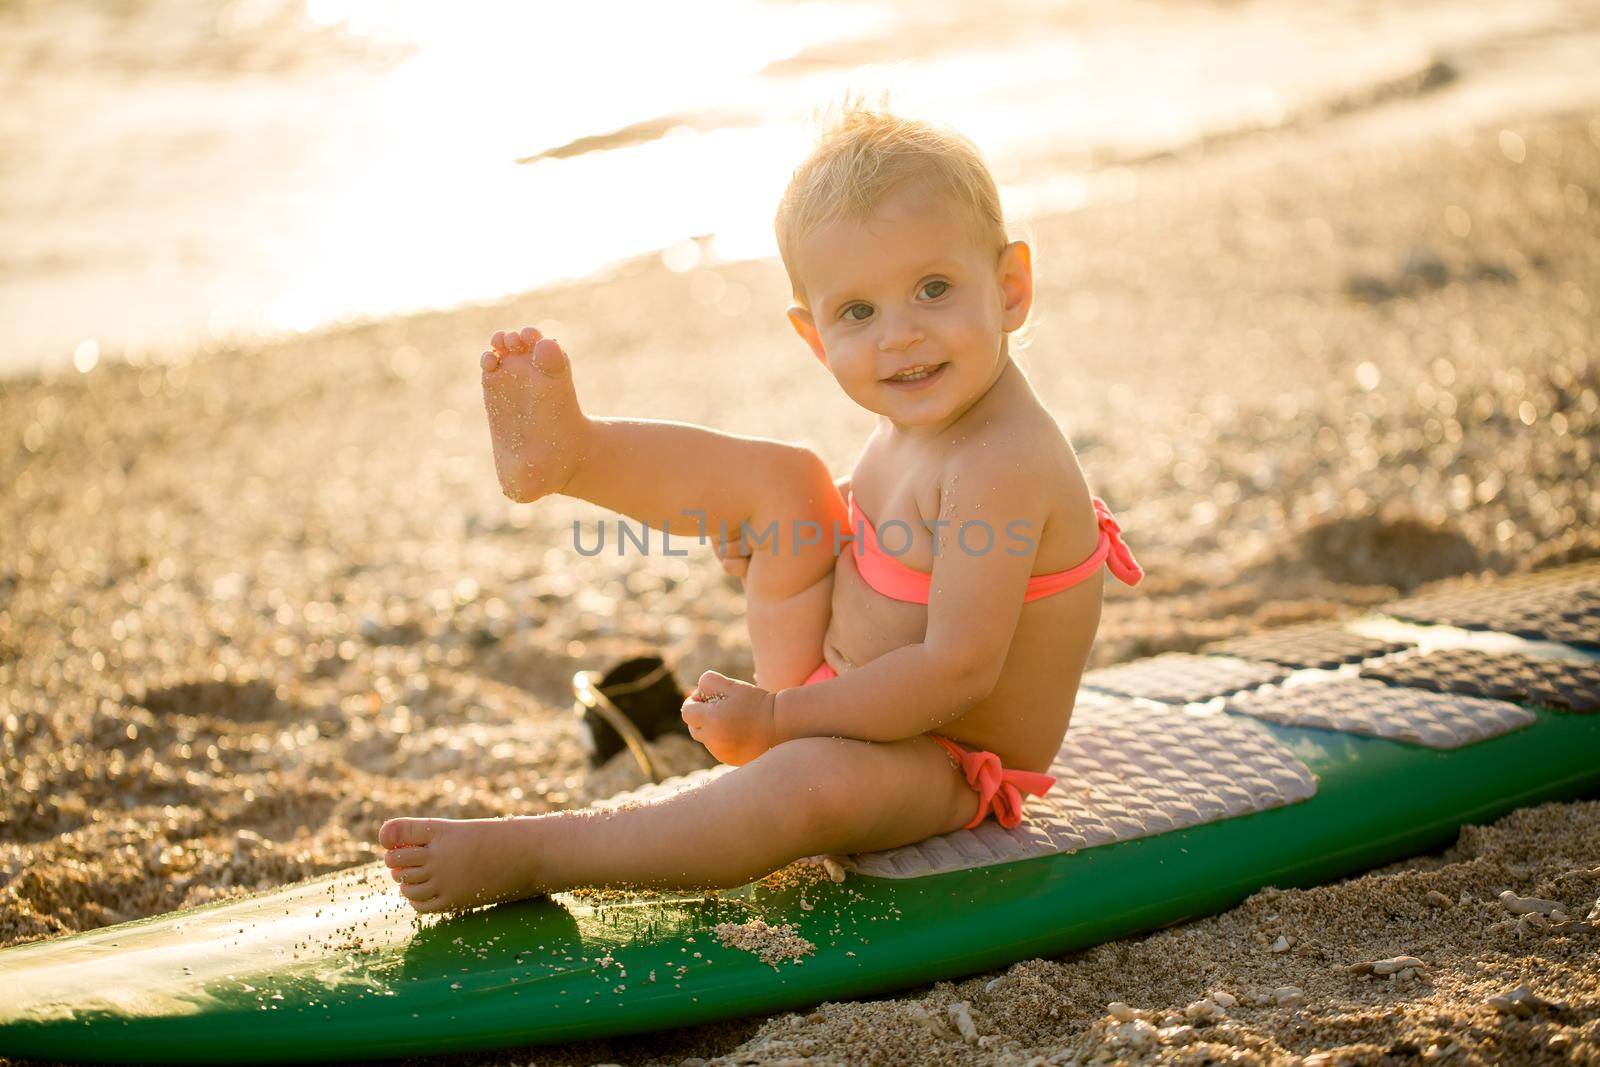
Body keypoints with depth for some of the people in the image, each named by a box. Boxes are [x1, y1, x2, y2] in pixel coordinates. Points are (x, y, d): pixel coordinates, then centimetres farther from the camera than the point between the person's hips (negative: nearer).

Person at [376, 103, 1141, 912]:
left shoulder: (1000, 465, -30)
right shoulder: (921, 418, 0)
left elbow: (959, 671, -32)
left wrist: (777, 719, -25)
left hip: (941, 765, -9)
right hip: (843, 695, 9)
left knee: (815, 781, -40)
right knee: (781, 478, 2)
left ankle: (531, 853, -31)